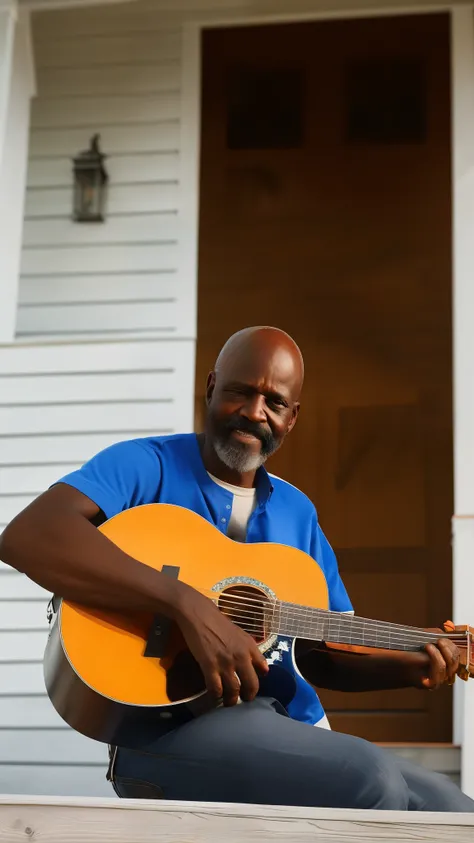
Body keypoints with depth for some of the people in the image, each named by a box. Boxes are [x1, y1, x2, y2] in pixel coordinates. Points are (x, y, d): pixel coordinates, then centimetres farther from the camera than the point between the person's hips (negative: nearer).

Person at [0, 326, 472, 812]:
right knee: (373, 783, -30)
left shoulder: (297, 512, 19)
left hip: (295, 733, 7)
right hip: (171, 726, -6)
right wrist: (189, 606, -27)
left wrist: (411, 668, 2)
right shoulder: (147, 466, -2)